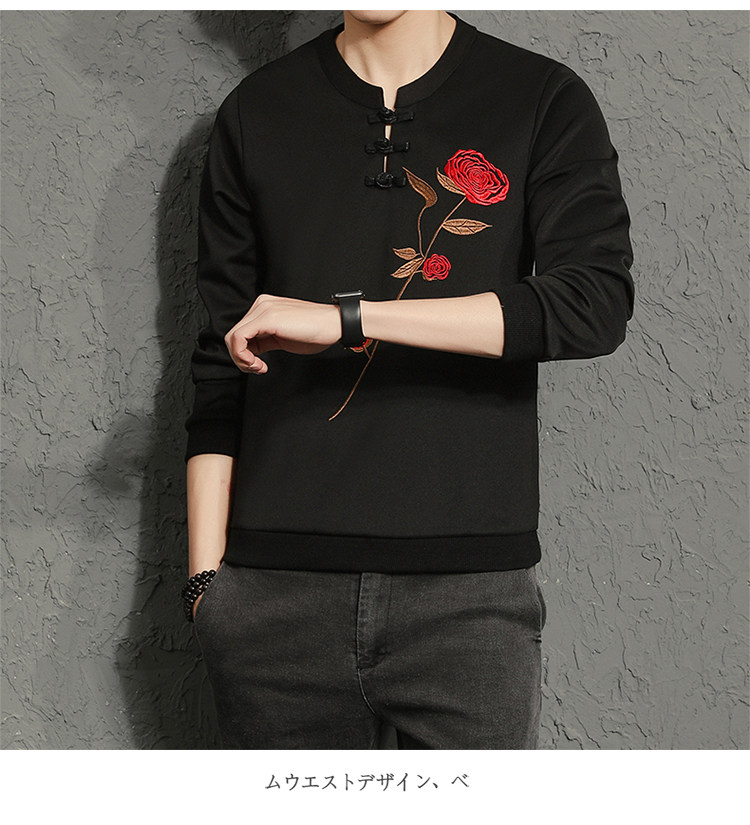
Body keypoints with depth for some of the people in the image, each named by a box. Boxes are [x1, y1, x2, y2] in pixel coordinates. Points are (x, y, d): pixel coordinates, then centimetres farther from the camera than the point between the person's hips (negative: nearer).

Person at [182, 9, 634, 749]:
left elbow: (597, 304, -12)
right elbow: (220, 368, 10)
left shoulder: (543, 100, 4)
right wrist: (206, 576, 5)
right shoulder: (255, 114, 10)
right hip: (274, 585, 2)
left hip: (470, 584, -1)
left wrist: (347, 317, -16)